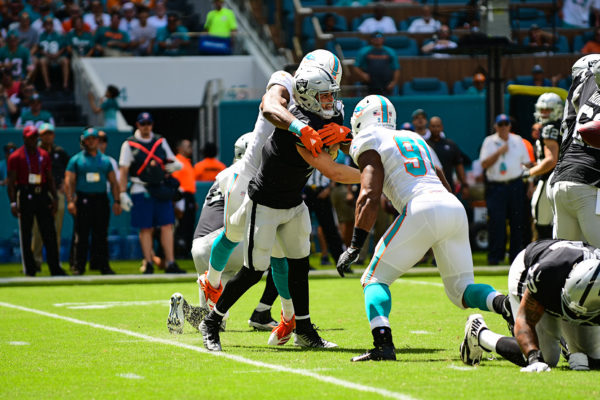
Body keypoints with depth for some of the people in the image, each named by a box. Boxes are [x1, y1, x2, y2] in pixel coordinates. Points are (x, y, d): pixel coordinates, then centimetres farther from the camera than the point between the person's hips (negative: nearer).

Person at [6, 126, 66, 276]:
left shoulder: (44, 155, 11)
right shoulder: (16, 157, -2)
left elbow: (50, 178, 15)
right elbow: (11, 182, -4)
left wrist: (54, 199, 6)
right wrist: (13, 203, -13)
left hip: (43, 195, 4)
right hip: (25, 196, -4)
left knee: (50, 233, 1)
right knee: (26, 235, 0)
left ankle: (55, 268, 4)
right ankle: (29, 271, 5)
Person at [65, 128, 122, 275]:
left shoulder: (105, 160, 16)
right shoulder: (76, 160, 7)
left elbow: (113, 182, 16)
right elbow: (69, 181, 0)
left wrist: (117, 201, 5)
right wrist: (70, 201, -12)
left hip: (101, 200, 3)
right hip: (83, 200, -3)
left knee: (102, 235, 2)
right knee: (81, 236, -4)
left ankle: (102, 265, 7)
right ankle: (78, 267, -1)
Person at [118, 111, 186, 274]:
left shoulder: (161, 142, 15)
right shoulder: (129, 144, 4)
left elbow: (173, 163, 20)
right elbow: (123, 170, 1)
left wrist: (174, 165, -6)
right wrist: (123, 193, -7)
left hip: (161, 190, 3)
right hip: (141, 191, -3)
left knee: (167, 226, -3)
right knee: (146, 228, -1)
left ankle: (170, 263, -4)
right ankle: (148, 265, 4)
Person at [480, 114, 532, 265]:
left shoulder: (518, 141, 13)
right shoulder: (489, 142, 6)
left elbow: (527, 163, 15)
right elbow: (484, 164, -3)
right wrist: (499, 152, -12)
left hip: (516, 186, 2)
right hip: (496, 187, -2)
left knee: (518, 222, 1)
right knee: (496, 222, -9)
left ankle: (516, 256, 7)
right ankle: (495, 256, -6)